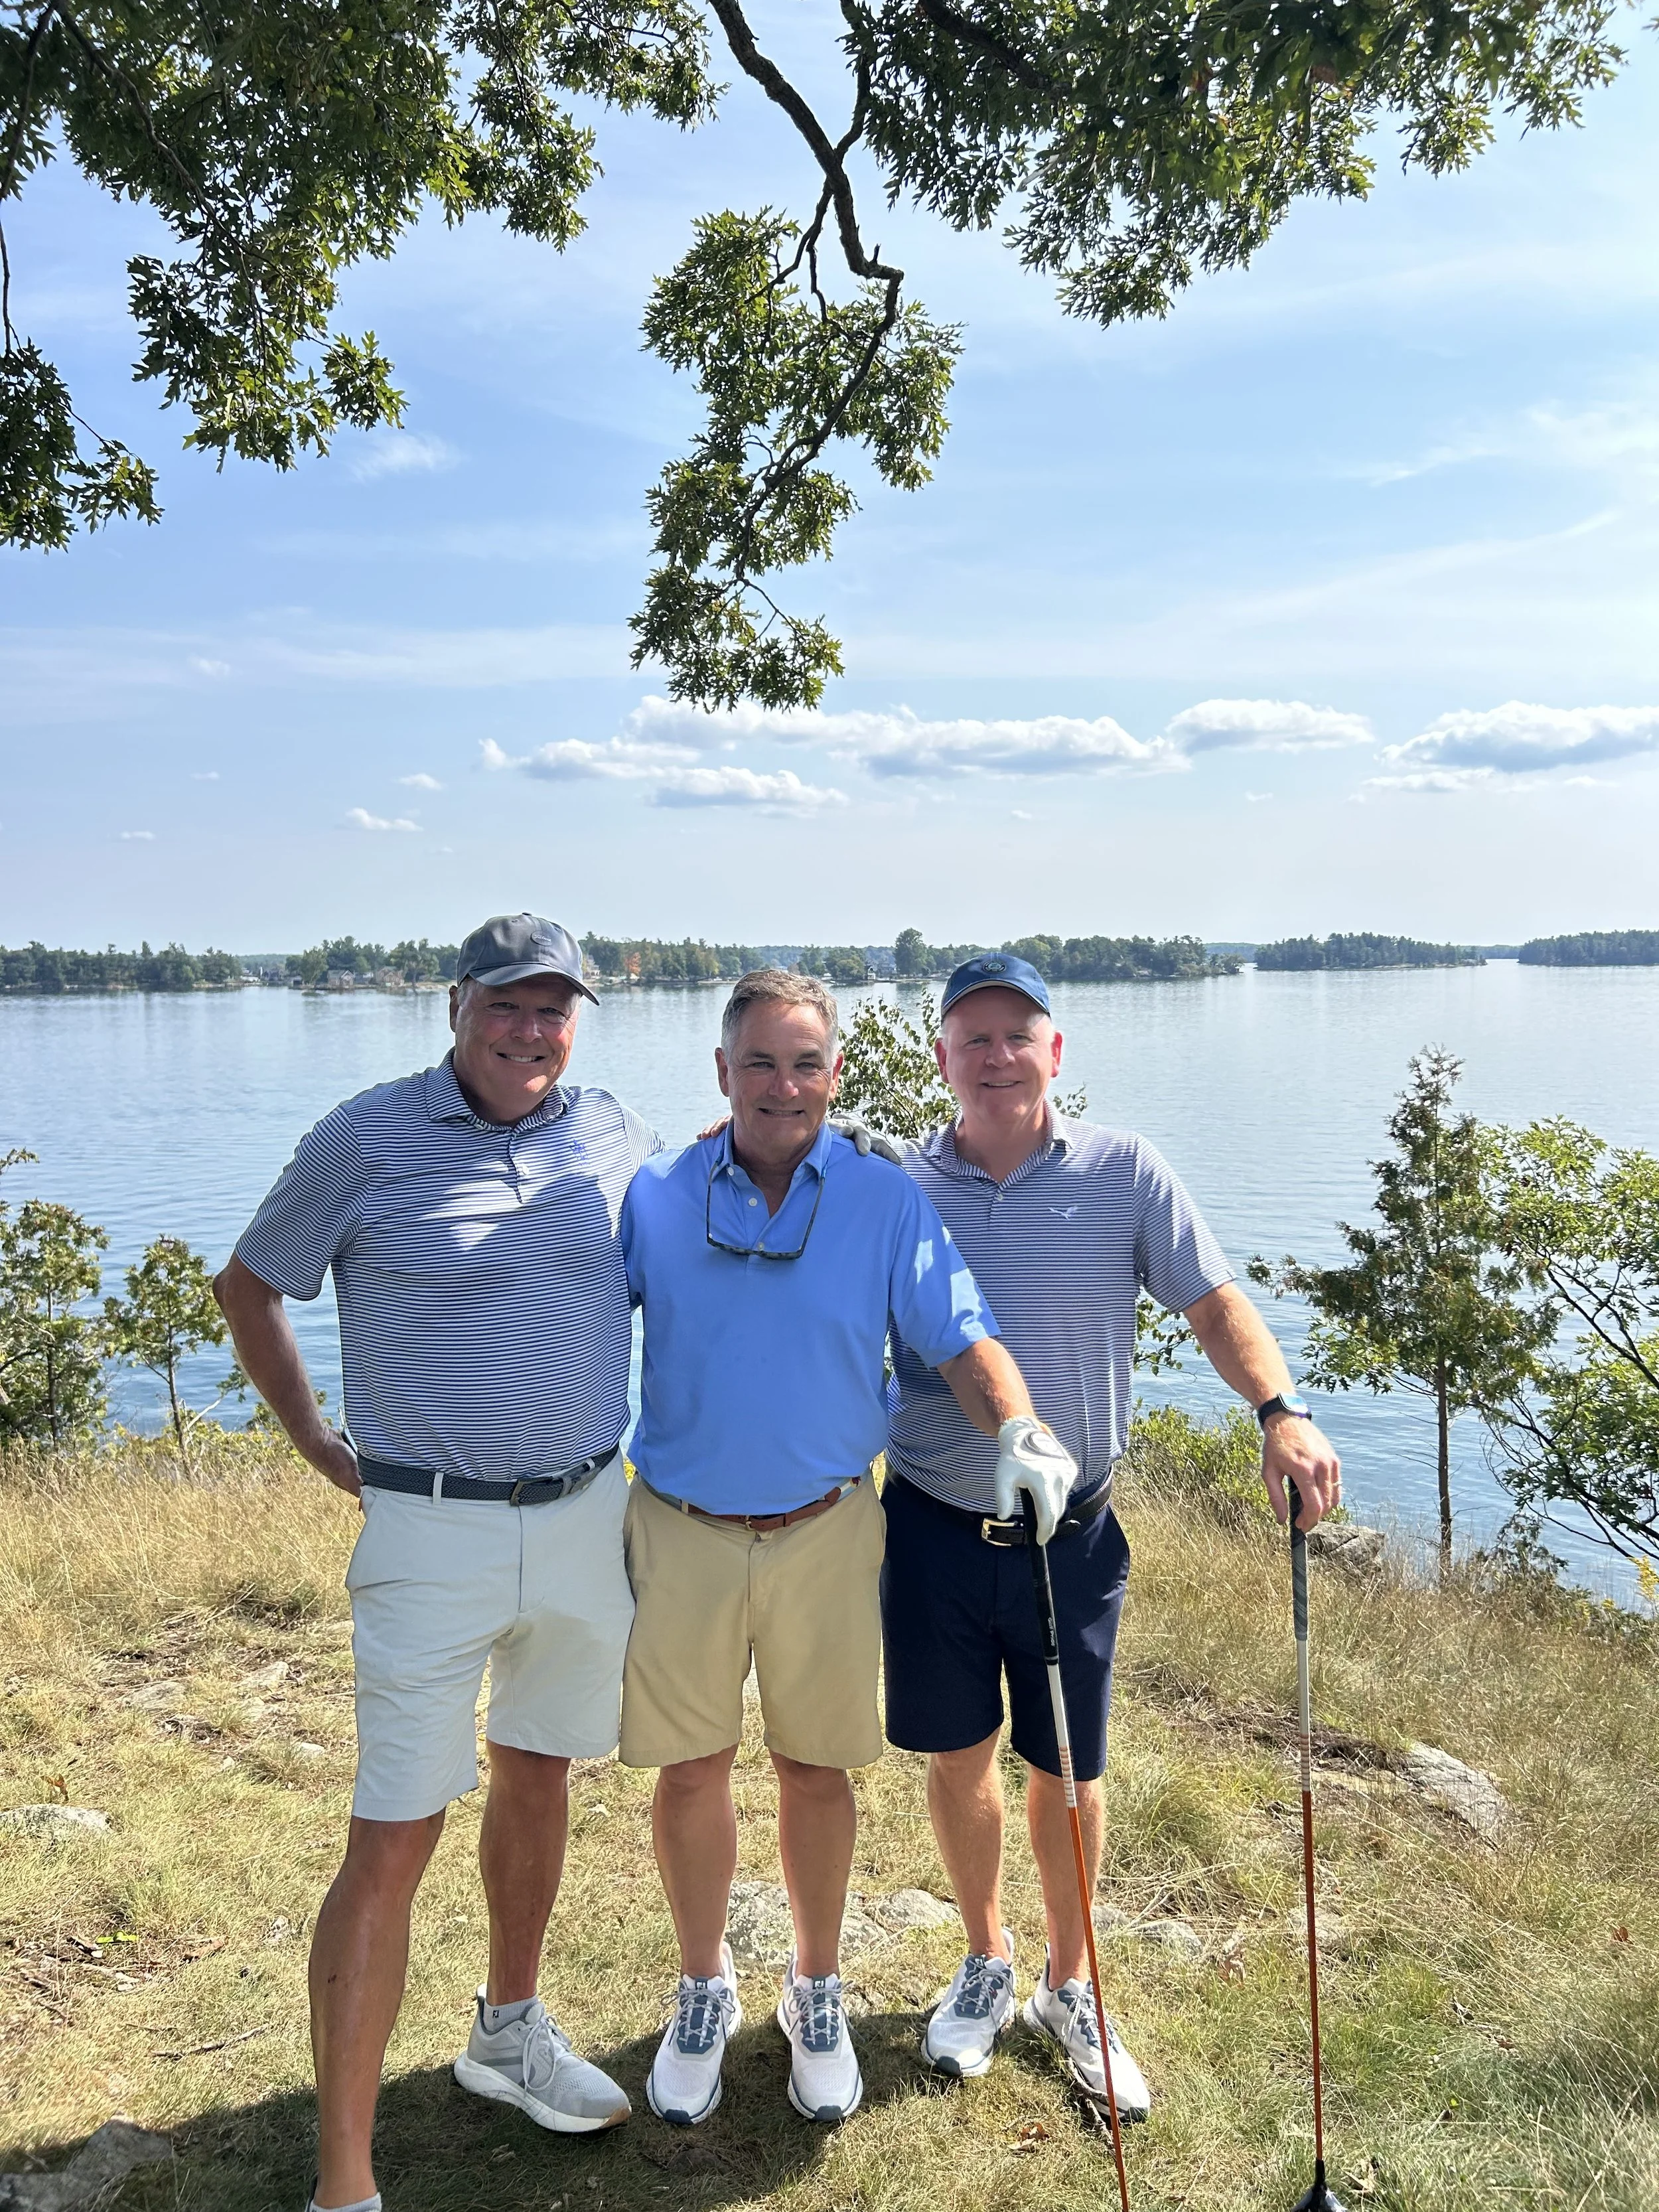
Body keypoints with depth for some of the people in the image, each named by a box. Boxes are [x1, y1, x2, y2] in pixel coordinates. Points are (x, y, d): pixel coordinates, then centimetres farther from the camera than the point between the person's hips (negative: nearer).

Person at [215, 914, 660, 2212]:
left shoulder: (615, 1138, 1)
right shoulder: (366, 1141, -9)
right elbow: (249, 1288, 4)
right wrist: (321, 1449, 2)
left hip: (589, 1516, 4)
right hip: (433, 1533, -4)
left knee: (538, 1774, 20)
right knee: (392, 1844, -2)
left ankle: (509, 2032, 43)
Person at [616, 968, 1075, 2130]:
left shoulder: (889, 1202, -5)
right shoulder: (654, 1197, -3)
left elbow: (961, 1338, -9)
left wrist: (1018, 1427, -27)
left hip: (824, 1533, 0)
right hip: (682, 1532, 1)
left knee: (817, 1769, 13)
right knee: (691, 1770, 11)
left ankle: (818, 1991, 37)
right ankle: (705, 1990, 36)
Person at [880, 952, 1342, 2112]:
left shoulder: (1126, 1174, -5)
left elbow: (1217, 1305, -4)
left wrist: (1283, 1411, -21)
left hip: (1072, 1534, 0)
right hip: (934, 1527, 1)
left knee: (1067, 1767, 13)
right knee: (961, 1754, 16)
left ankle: (1071, 1989, 38)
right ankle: (987, 1962, 42)